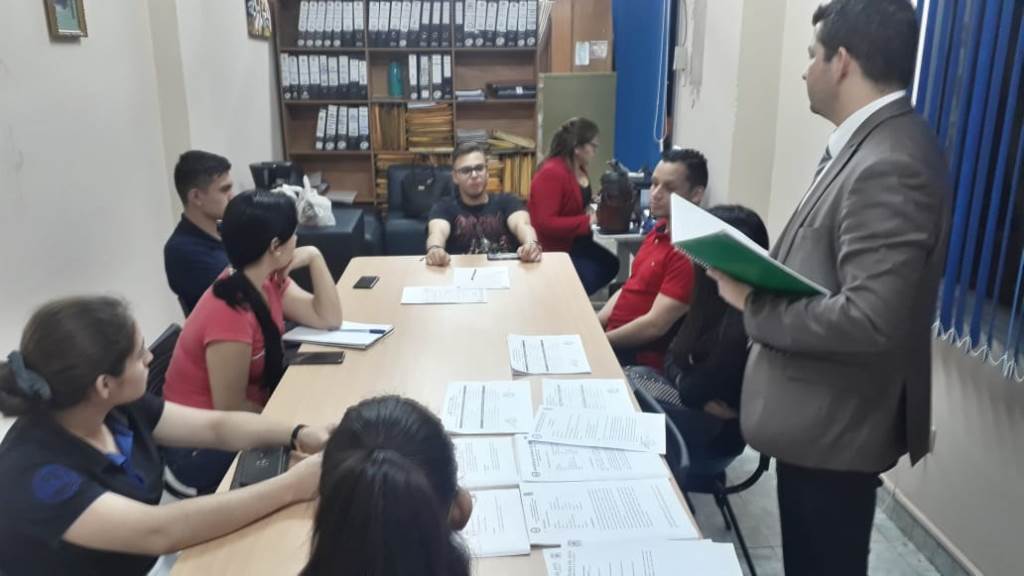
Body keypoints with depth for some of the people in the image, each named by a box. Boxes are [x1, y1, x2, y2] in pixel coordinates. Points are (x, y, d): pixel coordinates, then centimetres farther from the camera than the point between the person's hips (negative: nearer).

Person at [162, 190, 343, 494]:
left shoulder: (269, 281, -6)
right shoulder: (231, 315, -31)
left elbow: (328, 319, -3)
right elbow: (230, 410, -24)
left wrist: (314, 258, -13)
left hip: (236, 422, 8)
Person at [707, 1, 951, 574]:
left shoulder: (888, 166, -26)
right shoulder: (878, 143, 6)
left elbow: (869, 320, -32)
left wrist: (754, 303, -22)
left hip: (835, 424, -9)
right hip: (821, 414, 9)